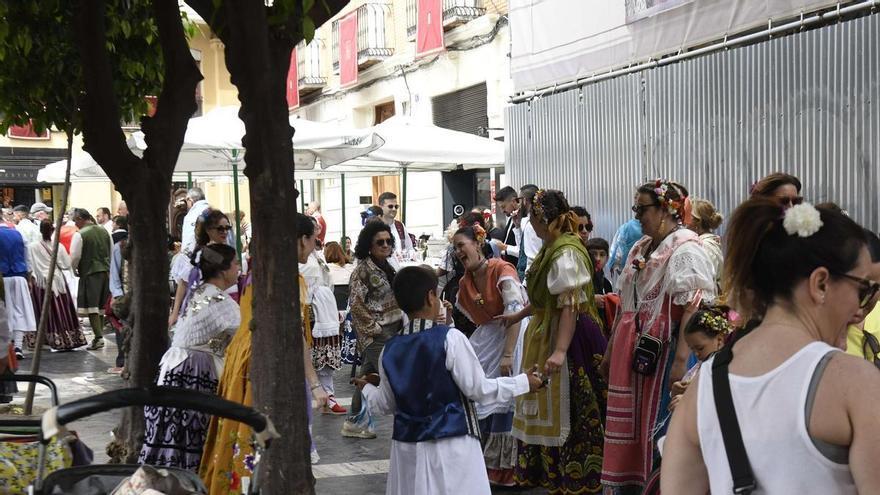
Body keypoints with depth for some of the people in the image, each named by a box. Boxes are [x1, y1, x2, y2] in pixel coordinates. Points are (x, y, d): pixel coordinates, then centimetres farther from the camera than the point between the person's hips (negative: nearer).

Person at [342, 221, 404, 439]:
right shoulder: (363, 269, -12)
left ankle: (353, 422, 22)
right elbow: (356, 304, -15)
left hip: (390, 330, 8)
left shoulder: (386, 267, 13)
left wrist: (399, 322, 13)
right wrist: (374, 328, -15)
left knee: (368, 377, 14)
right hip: (375, 334, -8)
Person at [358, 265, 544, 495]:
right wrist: (523, 382, 3)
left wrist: (367, 388, 34)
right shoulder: (450, 339, -12)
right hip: (451, 444, -5)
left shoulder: (390, 350, 3)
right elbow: (478, 390, -10)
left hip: (408, 445, 5)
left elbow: (385, 405, 12)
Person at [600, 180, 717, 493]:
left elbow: (693, 309, -20)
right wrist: (611, 350, 20)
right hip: (632, 351, 8)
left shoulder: (685, 251, -11)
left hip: (663, 354, -8)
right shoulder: (641, 249, 16)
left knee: (658, 429, -3)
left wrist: (682, 360, -26)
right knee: (629, 427, 11)